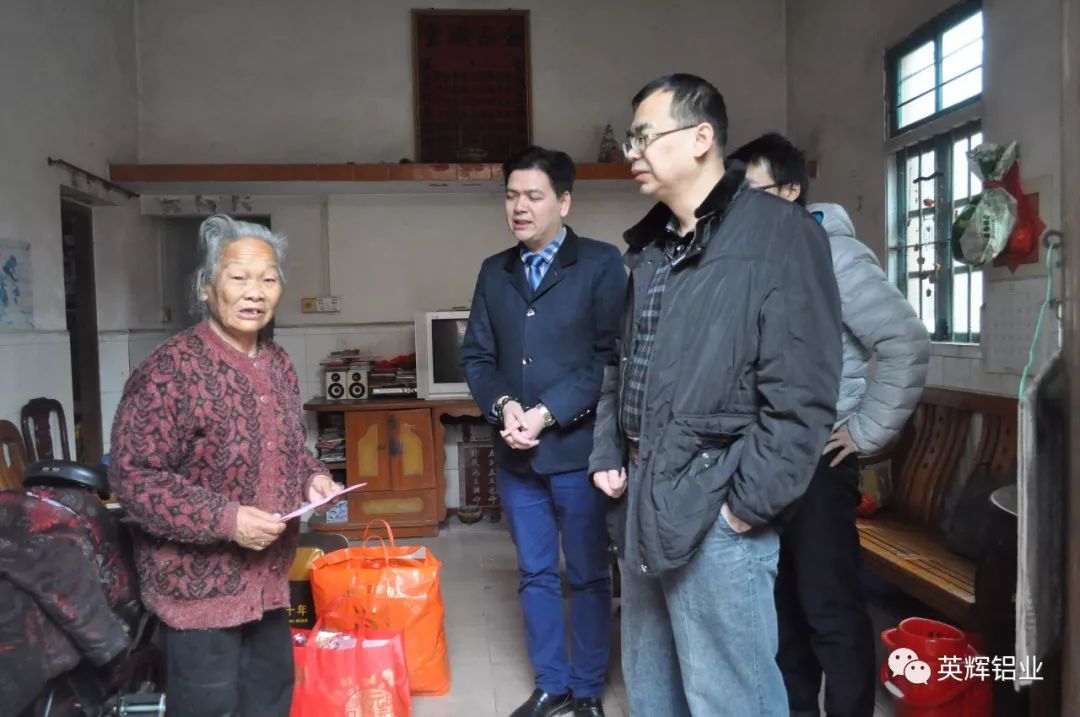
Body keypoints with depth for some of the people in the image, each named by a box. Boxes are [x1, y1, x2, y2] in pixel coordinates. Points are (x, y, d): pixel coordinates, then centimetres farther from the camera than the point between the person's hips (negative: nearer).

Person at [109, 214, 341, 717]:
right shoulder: (172, 368, -19)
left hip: (268, 578, 8)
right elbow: (132, 477, -20)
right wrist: (225, 519, -27)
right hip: (199, 583, -7)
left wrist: (312, 477, -3)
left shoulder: (278, 363, 6)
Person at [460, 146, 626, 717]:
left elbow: (610, 355, -12)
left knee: (588, 576, 9)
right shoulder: (494, 272, 11)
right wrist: (504, 405, -10)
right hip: (516, 453, 5)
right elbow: (476, 356, 9)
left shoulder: (601, 263, -4)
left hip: (578, 447, -4)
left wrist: (549, 413, -17)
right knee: (535, 574, 14)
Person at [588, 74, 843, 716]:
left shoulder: (780, 232, -10)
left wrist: (749, 503, -16)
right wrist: (607, 455, 11)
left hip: (714, 508, -8)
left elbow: (803, 394, -16)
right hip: (642, 497, 8)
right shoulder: (650, 245, 14)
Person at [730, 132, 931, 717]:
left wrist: (868, 432, -15)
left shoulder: (833, 254, -10)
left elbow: (906, 342, -17)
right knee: (780, 598, 18)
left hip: (816, 458, -7)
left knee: (830, 607, 2)